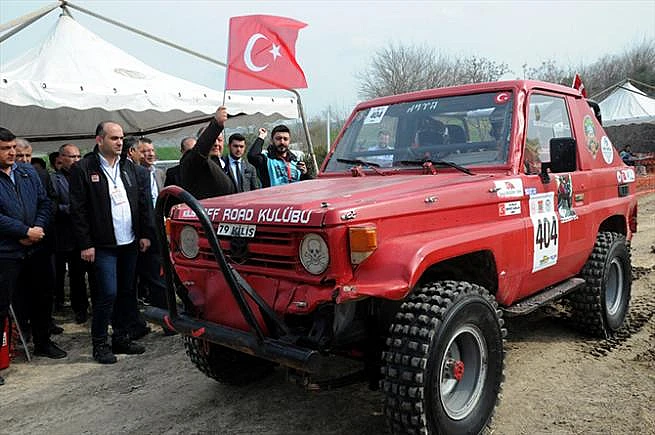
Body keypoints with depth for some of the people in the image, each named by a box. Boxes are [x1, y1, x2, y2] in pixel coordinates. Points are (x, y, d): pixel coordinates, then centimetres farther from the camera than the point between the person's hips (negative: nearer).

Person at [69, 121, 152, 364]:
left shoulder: (128, 167, 12)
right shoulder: (83, 169, -5)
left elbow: (142, 201, 14)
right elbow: (78, 210, -7)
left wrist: (145, 233, 8)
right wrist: (85, 244, -11)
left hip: (130, 243, 6)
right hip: (104, 245, -5)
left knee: (126, 292, 11)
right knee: (108, 293, -7)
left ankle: (122, 337, 24)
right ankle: (99, 344, 9)